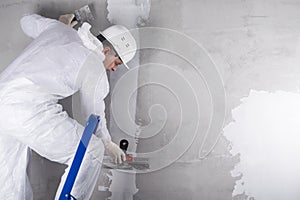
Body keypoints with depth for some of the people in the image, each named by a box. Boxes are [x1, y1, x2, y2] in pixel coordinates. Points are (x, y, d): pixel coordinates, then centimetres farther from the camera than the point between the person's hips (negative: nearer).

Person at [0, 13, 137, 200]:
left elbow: (28, 21, 37)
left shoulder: (58, 29, 17)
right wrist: (108, 144, 32)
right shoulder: (95, 69, 1)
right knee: (91, 151, 3)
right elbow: (96, 114, 14)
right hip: (29, 111, -8)